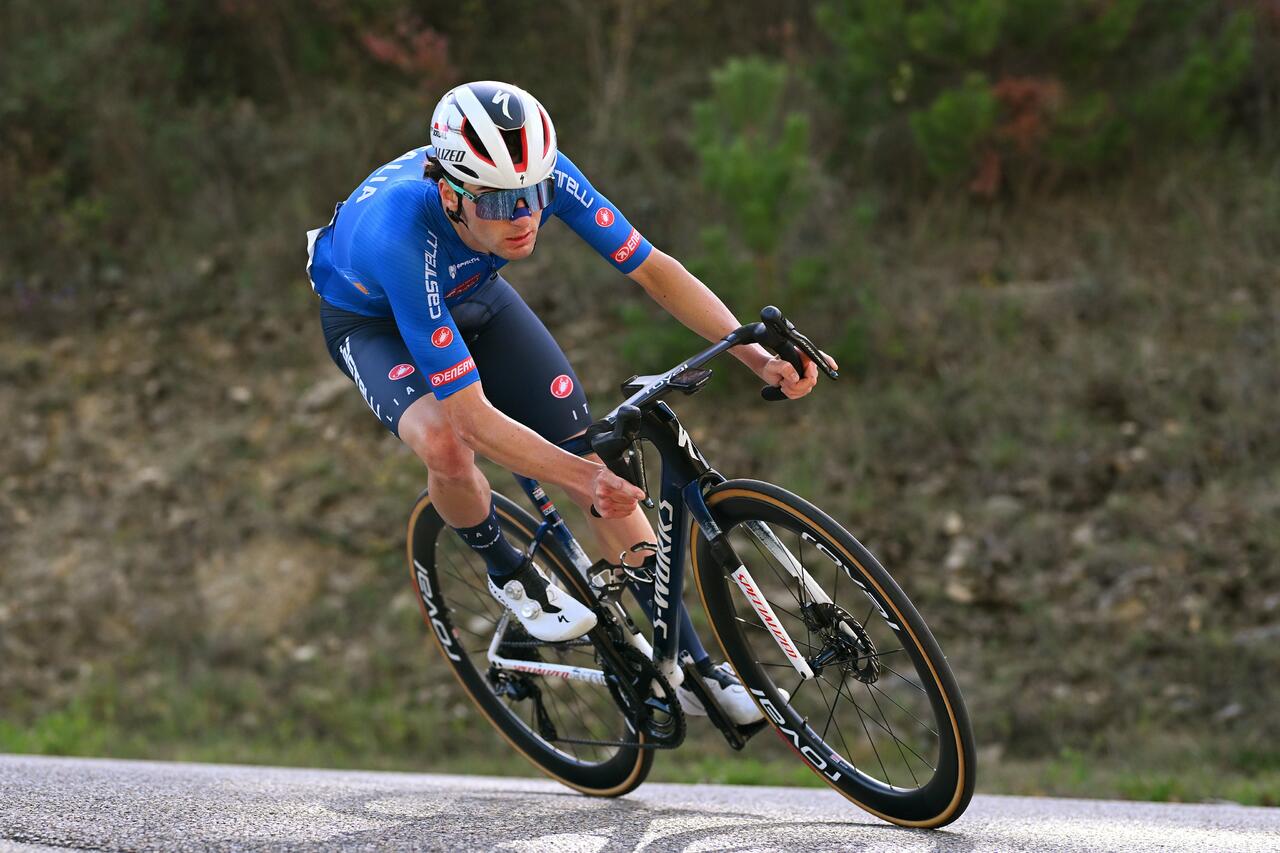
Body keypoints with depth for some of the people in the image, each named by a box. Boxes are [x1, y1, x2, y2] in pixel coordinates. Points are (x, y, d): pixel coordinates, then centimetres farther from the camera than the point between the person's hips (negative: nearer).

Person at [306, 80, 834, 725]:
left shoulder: (543, 174, -32)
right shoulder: (401, 231, -44)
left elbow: (651, 268, -22)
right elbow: (472, 413, -42)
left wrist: (758, 356, -33)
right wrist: (584, 480, -50)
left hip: (470, 294, 5)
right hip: (372, 319, -4)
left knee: (589, 453, -4)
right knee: (447, 447, -35)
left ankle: (690, 663, 8)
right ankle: (510, 575, -2)